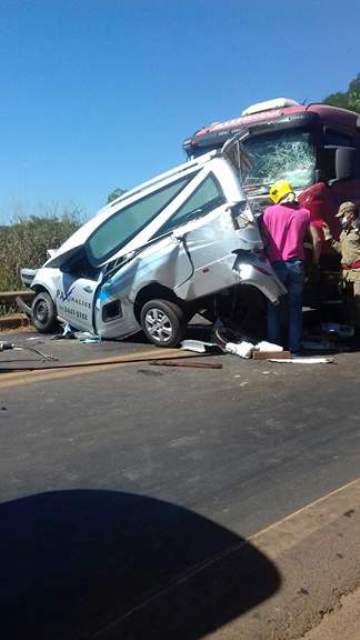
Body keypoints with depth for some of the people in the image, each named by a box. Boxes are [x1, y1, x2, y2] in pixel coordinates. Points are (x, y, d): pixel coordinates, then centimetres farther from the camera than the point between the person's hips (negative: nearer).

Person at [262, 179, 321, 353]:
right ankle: (294, 346, 10)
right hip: (296, 264, 1)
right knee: (295, 307, 9)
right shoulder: (304, 213, 7)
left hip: (276, 264, -1)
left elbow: (265, 239, 3)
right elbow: (317, 240, 4)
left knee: (273, 306, 9)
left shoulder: (269, 211, 3)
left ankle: (273, 344, 10)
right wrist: (315, 261, 15)